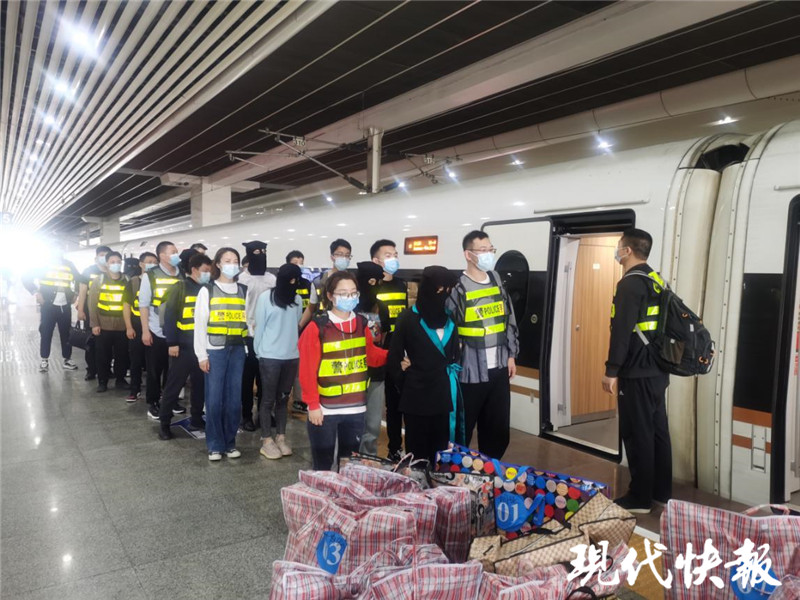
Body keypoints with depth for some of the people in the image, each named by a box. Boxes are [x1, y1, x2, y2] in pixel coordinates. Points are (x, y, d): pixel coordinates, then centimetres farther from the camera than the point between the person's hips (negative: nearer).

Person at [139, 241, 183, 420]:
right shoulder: (150, 276, -4)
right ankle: (152, 403, 20)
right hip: (156, 332, -3)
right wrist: (145, 331, -10)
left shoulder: (182, 275, 4)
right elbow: (143, 304, -5)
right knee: (155, 370, 7)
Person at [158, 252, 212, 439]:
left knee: (201, 385, 12)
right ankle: (165, 424, 12)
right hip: (183, 346, -5)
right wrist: (172, 343, -14)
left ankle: (196, 419, 26)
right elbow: (170, 315, -10)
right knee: (174, 385, 2)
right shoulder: (180, 287, -6)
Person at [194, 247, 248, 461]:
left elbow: (249, 319, 12)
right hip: (215, 350, -3)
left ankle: (230, 443, 19)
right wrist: (202, 354, -7)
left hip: (237, 350, 3)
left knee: (234, 399, 6)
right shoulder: (207, 290, 1)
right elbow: (200, 324, -2)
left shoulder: (243, 291, 10)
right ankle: (215, 445, 12)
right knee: (214, 399, 0)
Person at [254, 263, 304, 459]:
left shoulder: (297, 299, 4)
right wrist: (259, 351, 2)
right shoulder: (266, 297, -7)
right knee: (268, 399, 4)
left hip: (291, 356, 4)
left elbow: (297, 324, 9)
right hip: (270, 356, -4)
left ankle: (280, 437, 21)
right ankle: (267, 440, 11)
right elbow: (259, 326, -1)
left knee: (283, 398, 12)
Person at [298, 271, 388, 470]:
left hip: (356, 408, 5)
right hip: (325, 409, -4)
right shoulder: (317, 328, -12)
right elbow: (307, 371, -12)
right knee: (323, 464, 10)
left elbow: (371, 356, 14)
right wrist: (313, 405, -12)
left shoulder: (361, 324, 4)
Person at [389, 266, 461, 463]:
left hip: (444, 397, 4)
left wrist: (452, 383, 6)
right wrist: (407, 386, 1)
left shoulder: (449, 319, 7)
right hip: (417, 398, -4)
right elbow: (393, 359, -4)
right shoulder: (408, 319, -5)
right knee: (417, 453, 9)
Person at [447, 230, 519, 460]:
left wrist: (511, 354, 13)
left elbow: (509, 319, 15)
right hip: (470, 371, -6)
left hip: (498, 368, 6)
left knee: (498, 428, 15)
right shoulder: (458, 287, -11)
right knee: (463, 428, 7)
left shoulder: (496, 280, 8)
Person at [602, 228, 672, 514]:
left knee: (637, 435, -1)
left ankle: (640, 498, 8)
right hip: (657, 370, 9)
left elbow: (622, 331, -21)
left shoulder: (630, 283, -16)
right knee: (658, 431, 15)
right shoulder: (657, 281, 12)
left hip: (637, 373, -9)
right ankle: (662, 492, 25)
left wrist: (612, 370, -17)